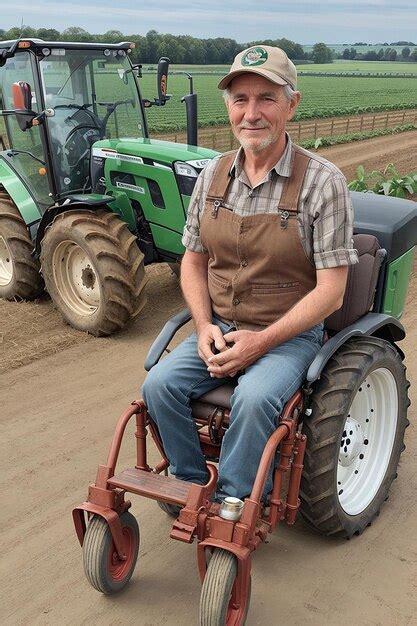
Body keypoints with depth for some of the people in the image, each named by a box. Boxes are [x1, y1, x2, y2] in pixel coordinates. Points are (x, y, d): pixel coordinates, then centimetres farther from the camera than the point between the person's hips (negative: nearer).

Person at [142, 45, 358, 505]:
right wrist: (204, 326, -6)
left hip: (290, 334, -4)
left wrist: (262, 341, -19)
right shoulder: (213, 175, 3)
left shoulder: (322, 182, -12)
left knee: (254, 399, -31)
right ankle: (189, 482, 7)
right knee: (160, 385, -17)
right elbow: (193, 261, 10)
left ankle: (232, 500, -6)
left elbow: (329, 291, -13)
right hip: (219, 329, 5)